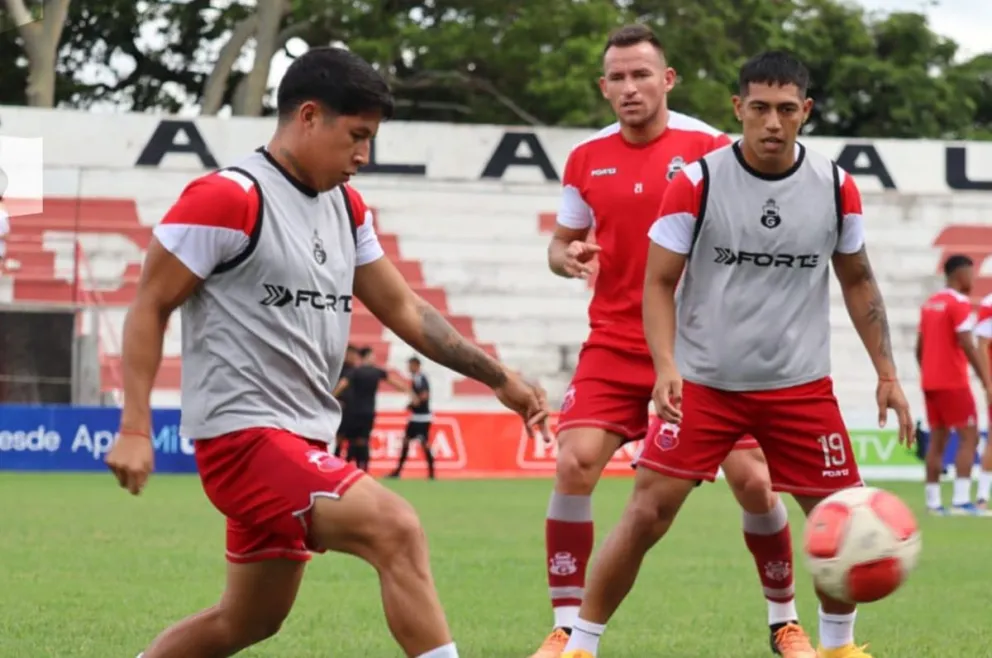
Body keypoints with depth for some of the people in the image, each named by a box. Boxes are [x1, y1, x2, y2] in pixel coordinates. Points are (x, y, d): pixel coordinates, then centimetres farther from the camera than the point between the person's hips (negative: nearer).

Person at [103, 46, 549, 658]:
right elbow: (150, 306, -10)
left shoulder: (346, 207, 12)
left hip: (305, 442, 10)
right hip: (245, 432, -10)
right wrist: (136, 429, -16)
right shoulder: (230, 198, -12)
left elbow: (404, 309, 19)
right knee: (397, 529, -25)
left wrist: (500, 377, 13)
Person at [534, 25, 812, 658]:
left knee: (753, 480, -5)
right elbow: (563, 242, 14)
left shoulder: (711, 149, -5)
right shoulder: (587, 159, 3)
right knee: (574, 464, -16)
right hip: (615, 345, 2)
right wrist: (567, 257, -9)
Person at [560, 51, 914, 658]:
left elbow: (858, 281, 13)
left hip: (801, 386, 2)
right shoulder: (697, 184, -9)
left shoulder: (836, 188, -1)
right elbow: (659, 283, -4)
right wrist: (666, 367, -19)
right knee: (647, 514, -10)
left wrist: (887, 373, 8)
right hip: (703, 382, -2)